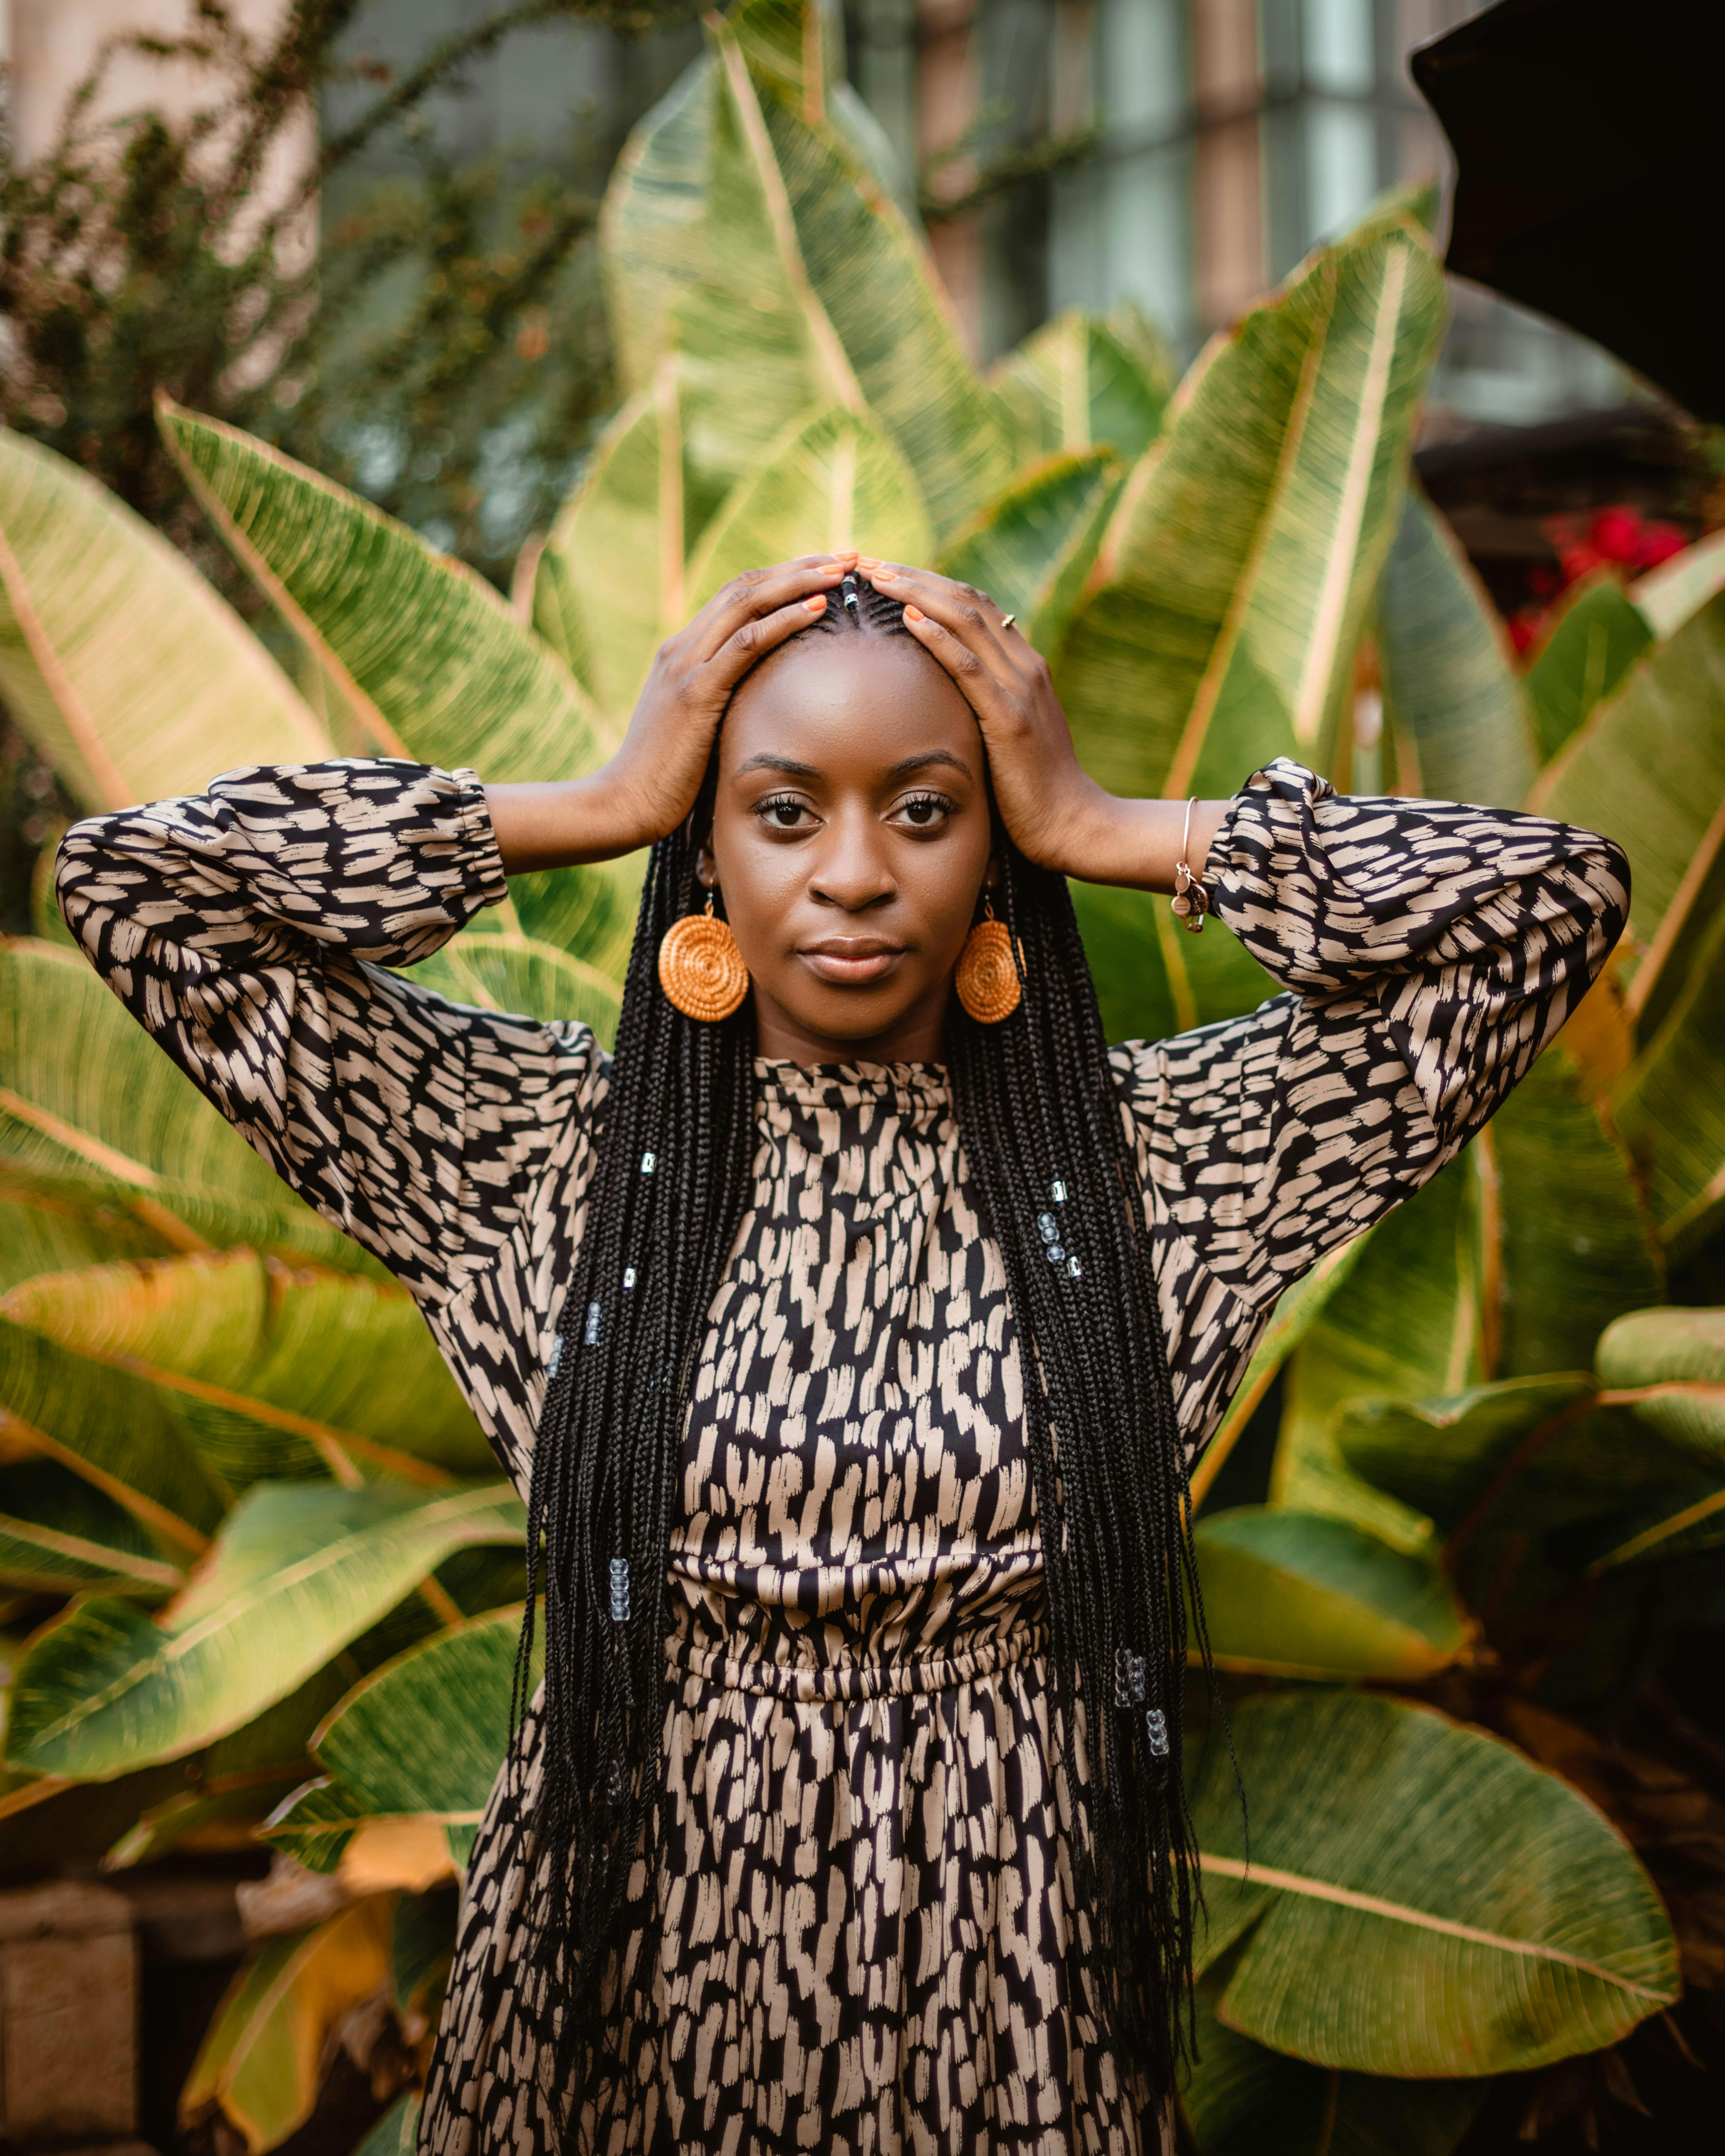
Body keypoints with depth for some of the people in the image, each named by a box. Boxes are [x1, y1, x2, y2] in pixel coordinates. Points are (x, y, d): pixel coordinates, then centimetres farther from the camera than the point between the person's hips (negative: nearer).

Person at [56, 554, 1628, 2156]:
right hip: (636, 1982, 1)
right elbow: (135, 885, -9)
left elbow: (1557, 897, -9)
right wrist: (594, 812, -10)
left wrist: (1106, 832, -10)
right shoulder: (547, 1147, -4)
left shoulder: (1149, 1157, -4)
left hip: (1003, 1987, 0)